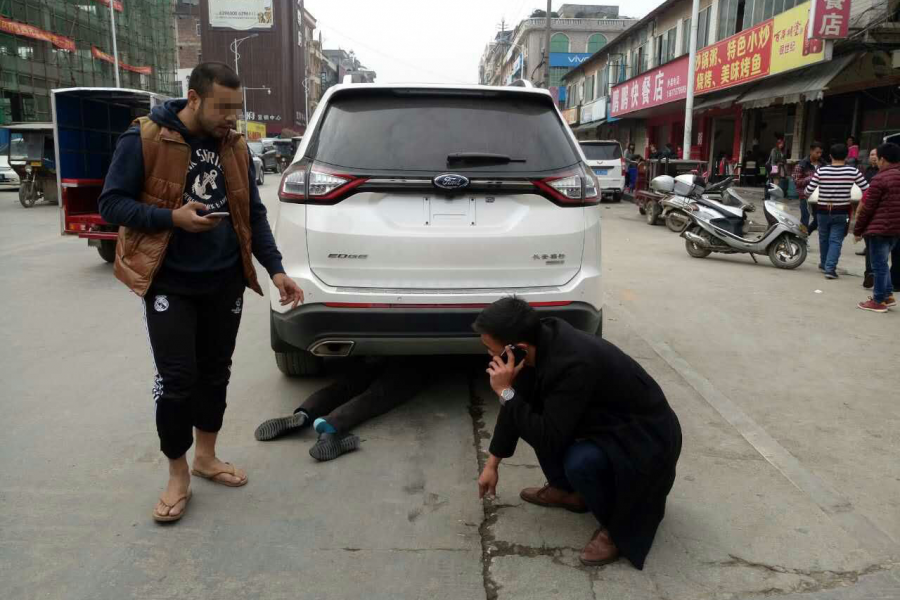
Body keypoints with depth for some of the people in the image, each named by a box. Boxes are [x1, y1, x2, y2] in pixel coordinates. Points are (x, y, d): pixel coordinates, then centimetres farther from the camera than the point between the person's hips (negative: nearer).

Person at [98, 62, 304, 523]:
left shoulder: (236, 147, 4)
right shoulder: (143, 139, -9)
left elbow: (254, 215, 7)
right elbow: (111, 203, -7)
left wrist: (276, 270, -2)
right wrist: (172, 217, -22)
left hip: (225, 282, 5)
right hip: (169, 283, -4)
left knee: (215, 373, 12)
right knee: (177, 379, -4)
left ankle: (206, 458, 31)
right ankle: (178, 475, 16)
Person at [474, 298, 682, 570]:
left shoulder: (573, 364, -36)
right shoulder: (544, 339, -11)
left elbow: (549, 441, -31)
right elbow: (521, 404, 2)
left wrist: (505, 392, -27)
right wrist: (492, 463, 8)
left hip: (647, 438, -8)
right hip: (607, 419, 8)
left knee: (580, 461, -33)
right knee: (535, 417, 2)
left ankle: (619, 524, -3)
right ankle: (569, 492, 18)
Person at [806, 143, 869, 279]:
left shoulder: (821, 171, -9)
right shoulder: (853, 171, -9)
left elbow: (809, 190, -7)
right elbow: (866, 189, -3)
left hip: (823, 211, 1)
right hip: (842, 213, -1)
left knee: (824, 239, 18)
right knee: (836, 240, 2)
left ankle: (824, 264, 33)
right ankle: (830, 268, -8)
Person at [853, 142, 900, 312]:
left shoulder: (880, 179, -13)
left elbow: (867, 208, -11)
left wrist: (858, 230, -3)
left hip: (879, 228, -8)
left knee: (879, 265, -1)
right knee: (882, 263, 21)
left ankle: (879, 301, 5)